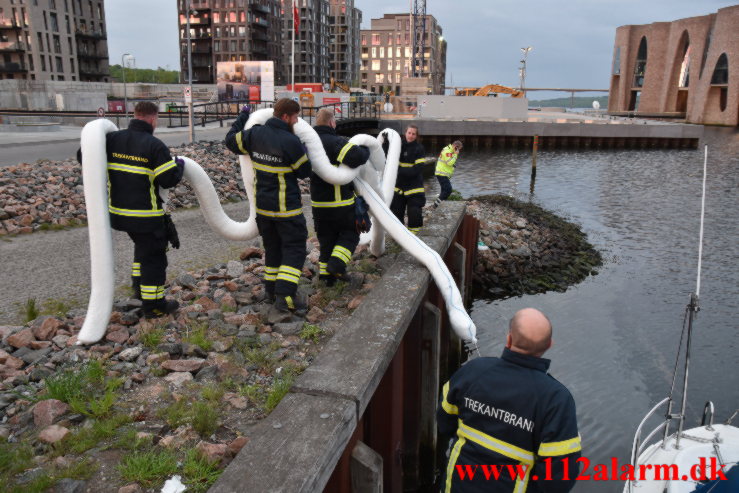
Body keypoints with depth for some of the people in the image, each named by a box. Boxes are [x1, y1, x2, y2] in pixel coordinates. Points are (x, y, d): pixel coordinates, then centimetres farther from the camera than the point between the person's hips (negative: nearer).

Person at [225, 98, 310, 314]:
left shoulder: (255, 134, -3)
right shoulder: (291, 142, -21)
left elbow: (231, 139, 15)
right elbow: (304, 171, -9)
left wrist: (243, 116, 28)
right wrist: (301, 149, 10)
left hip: (262, 205, 7)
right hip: (286, 207, -7)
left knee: (272, 246, 20)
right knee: (294, 248, 0)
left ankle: (271, 289, 27)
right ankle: (285, 296, -9)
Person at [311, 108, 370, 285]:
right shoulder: (335, 142, -18)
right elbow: (356, 157, -34)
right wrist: (365, 150, -11)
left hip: (318, 203, 7)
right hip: (340, 202, -7)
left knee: (326, 238, 17)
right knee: (350, 233, 11)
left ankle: (325, 272, 18)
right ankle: (337, 263, -5)